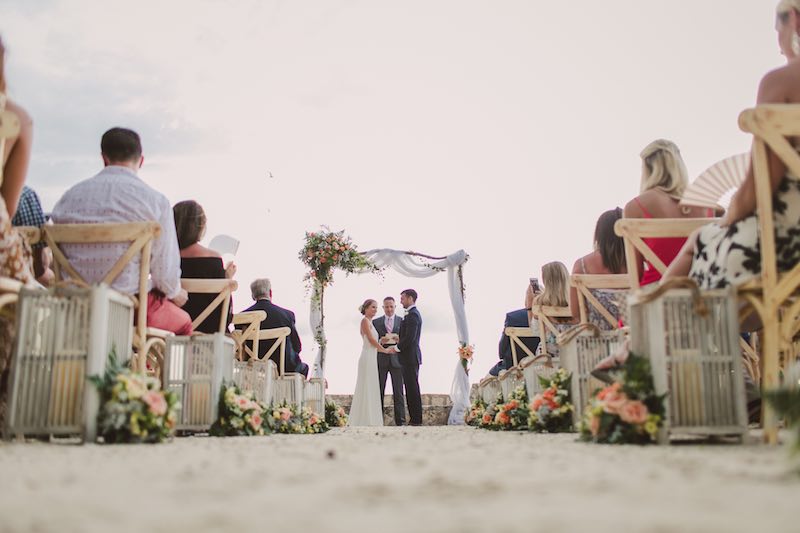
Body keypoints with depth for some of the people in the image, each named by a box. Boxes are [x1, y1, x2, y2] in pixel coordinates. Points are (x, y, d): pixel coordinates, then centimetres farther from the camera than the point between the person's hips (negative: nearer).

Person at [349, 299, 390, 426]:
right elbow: (371, 339, -13)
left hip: (372, 358, 9)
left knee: (371, 390, 9)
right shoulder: (365, 320, -7)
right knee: (367, 388, -7)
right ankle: (366, 420, -5)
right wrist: (385, 350, -4)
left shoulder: (369, 322, 20)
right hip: (368, 358, -9)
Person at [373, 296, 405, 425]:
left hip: (396, 360, -1)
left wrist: (399, 340, -14)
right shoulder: (376, 322, 11)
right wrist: (380, 341, -12)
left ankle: (400, 421, 0)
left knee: (398, 392, -1)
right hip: (381, 360, 1)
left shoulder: (402, 321, 9)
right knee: (379, 391, 2)